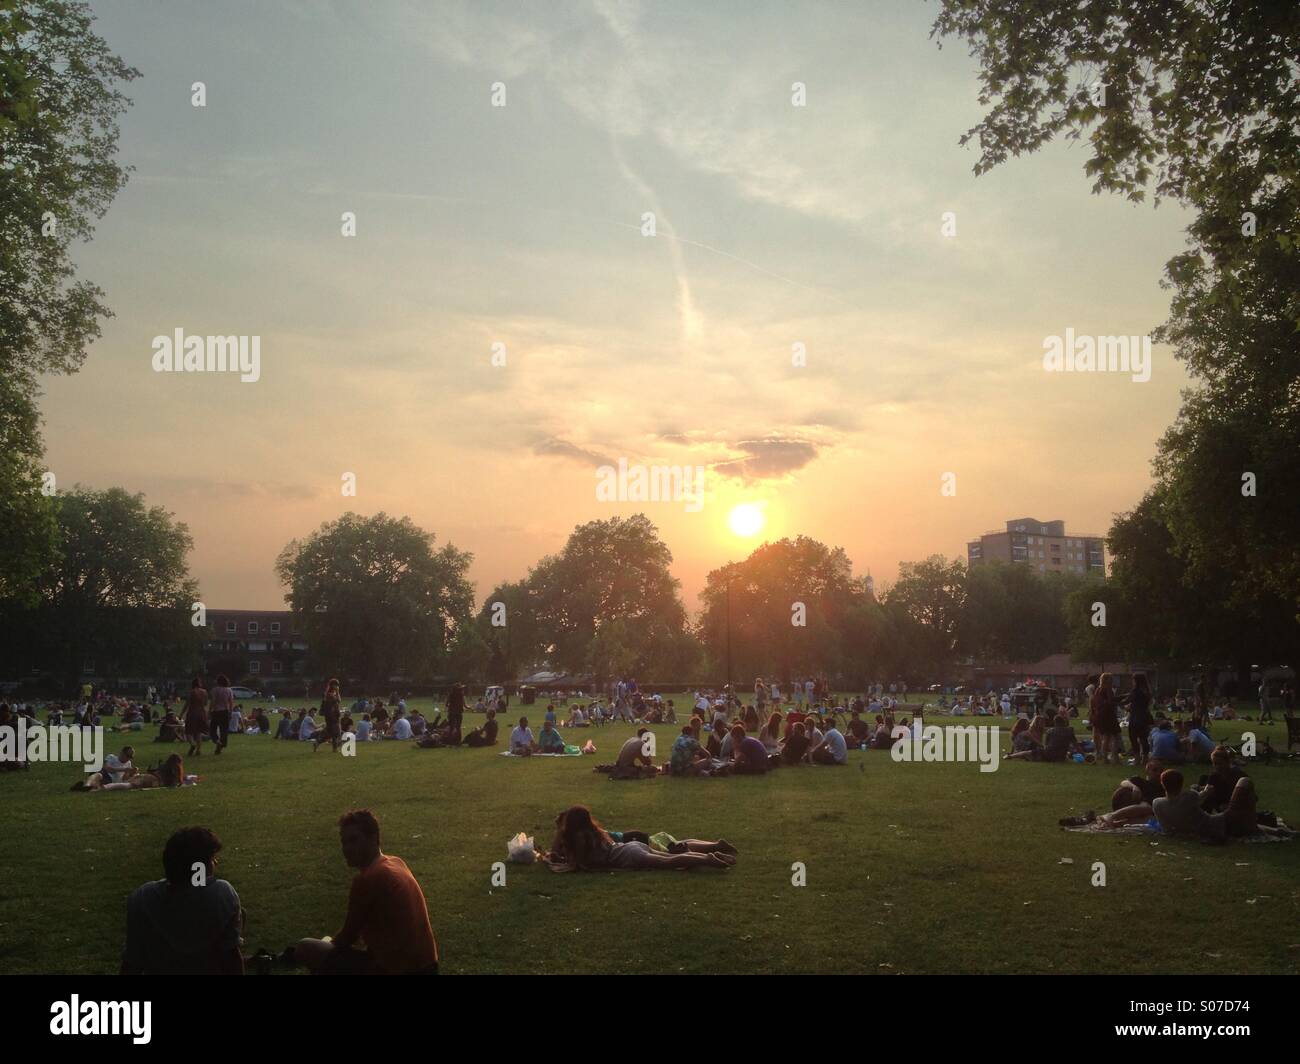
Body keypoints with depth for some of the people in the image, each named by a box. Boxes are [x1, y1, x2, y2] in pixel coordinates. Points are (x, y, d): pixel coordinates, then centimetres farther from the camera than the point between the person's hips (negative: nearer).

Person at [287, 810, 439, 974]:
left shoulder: (366, 879, -15)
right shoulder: (397, 863, 11)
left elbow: (346, 940, -3)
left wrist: (328, 943, 17)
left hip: (394, 970, -9)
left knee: (305, 949, -2)